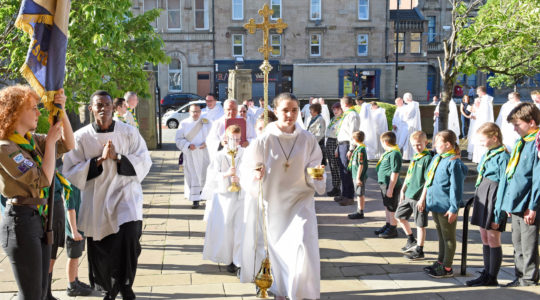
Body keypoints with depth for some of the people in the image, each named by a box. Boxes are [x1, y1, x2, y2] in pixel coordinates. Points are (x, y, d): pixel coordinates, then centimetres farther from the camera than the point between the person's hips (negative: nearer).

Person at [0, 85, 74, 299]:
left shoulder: (32, 140, 9)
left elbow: (68, 145, 15)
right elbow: (43, 180, -20)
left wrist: (62, 112, 2)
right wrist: (50, 141, -13)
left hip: (40, 218, 9)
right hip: (21, 221, -9)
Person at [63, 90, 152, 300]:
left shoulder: (129, 133, 0)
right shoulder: (81, 137, -2)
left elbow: (144, 162, -2)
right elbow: (71, 172, -5)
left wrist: (117, 157, -15)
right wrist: (99, 160, -15)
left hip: (125, 194, -1)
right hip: (96, 202, 1)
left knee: (129, 237, -22)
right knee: (100, 251, 8)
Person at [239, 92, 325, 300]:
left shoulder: (307, 140, -4)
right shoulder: (264, 140, -8)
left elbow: (313, 167, 4)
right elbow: (247, 168, -4)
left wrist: (316, 175, -18)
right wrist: (256, 175, -26)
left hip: (300, 200, 0)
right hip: (273, 202, 0)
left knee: (304, 244, -17)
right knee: (277, 248, 12)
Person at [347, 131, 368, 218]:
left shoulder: (361, 150, -19)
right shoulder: (358, 149, 12)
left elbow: (361, 165, -21)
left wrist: (358, 177, -20)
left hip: (359, 177, -10)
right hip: (356, 176, 10)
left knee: (360, 194, -2)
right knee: (359, 194, 16)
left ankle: (360, 213, 5)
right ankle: (359, 211, 25)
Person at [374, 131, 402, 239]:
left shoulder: (394, 154, -21)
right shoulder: (388, 152, 11)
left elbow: (395, 173, -23)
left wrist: (390, 189, -22)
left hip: (391, 185, -10)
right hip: (384, 184, 10)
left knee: (392, 208, 1)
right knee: (387, 206, 20)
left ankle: (393, 229, 11)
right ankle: (388, 225, 34)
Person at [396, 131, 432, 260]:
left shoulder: (427, 158, -14)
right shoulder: (414, 157, 11)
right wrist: (403, 190, 17)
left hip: (419, 197, -9)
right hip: (408, 195, 9)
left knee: (420, 225, 2)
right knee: (400, 216, 17)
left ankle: (419, 251, 12)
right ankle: (411, 241, 32)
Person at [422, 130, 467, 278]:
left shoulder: (454, 163, -16)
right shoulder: (436, 158, 11)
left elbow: (456, 188, -18)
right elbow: (428, 180, 19)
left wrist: (454, 209, -18)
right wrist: (423, 198, 18)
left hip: (446, 208, -8)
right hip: (434, 205, 8)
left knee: (448, 238, 3)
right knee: (441, 236, 19)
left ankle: (447, 268, 10)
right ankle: (440, 262, 30)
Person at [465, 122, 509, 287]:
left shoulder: (502, 156, -13)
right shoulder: (487, 154, 13)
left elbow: (504, 184, -15)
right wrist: (477, 198, 18)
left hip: (494, 196, -9)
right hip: (482, 195, 9)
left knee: (493, 238, -2)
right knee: (484, 238, 13)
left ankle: (492, 278, 6)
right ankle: (486, 273, 22)